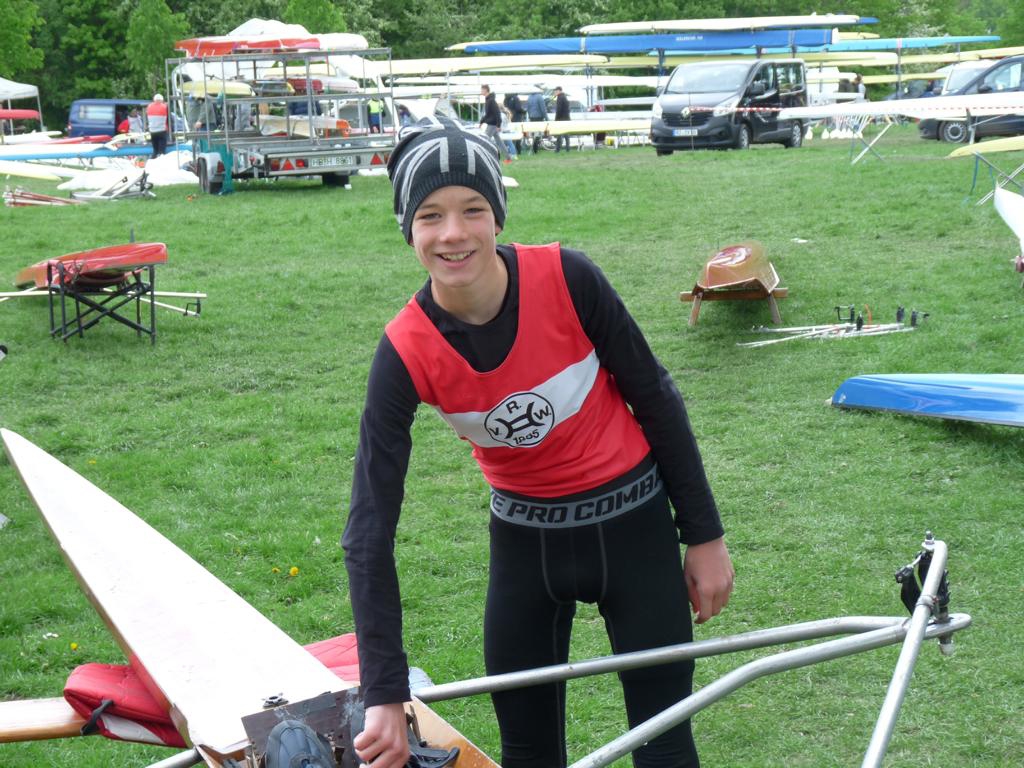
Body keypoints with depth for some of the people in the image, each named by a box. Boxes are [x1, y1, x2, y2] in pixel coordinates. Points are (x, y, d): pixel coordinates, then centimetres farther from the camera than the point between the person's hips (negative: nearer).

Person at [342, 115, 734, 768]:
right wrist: (386, 697, -24)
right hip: (526, 539, 1)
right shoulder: (407, 352, -20)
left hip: (631, 524, -1)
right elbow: (369, 532, -19)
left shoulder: (565, 278, -22)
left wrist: (705, 535, -2)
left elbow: (655, 399, -7)